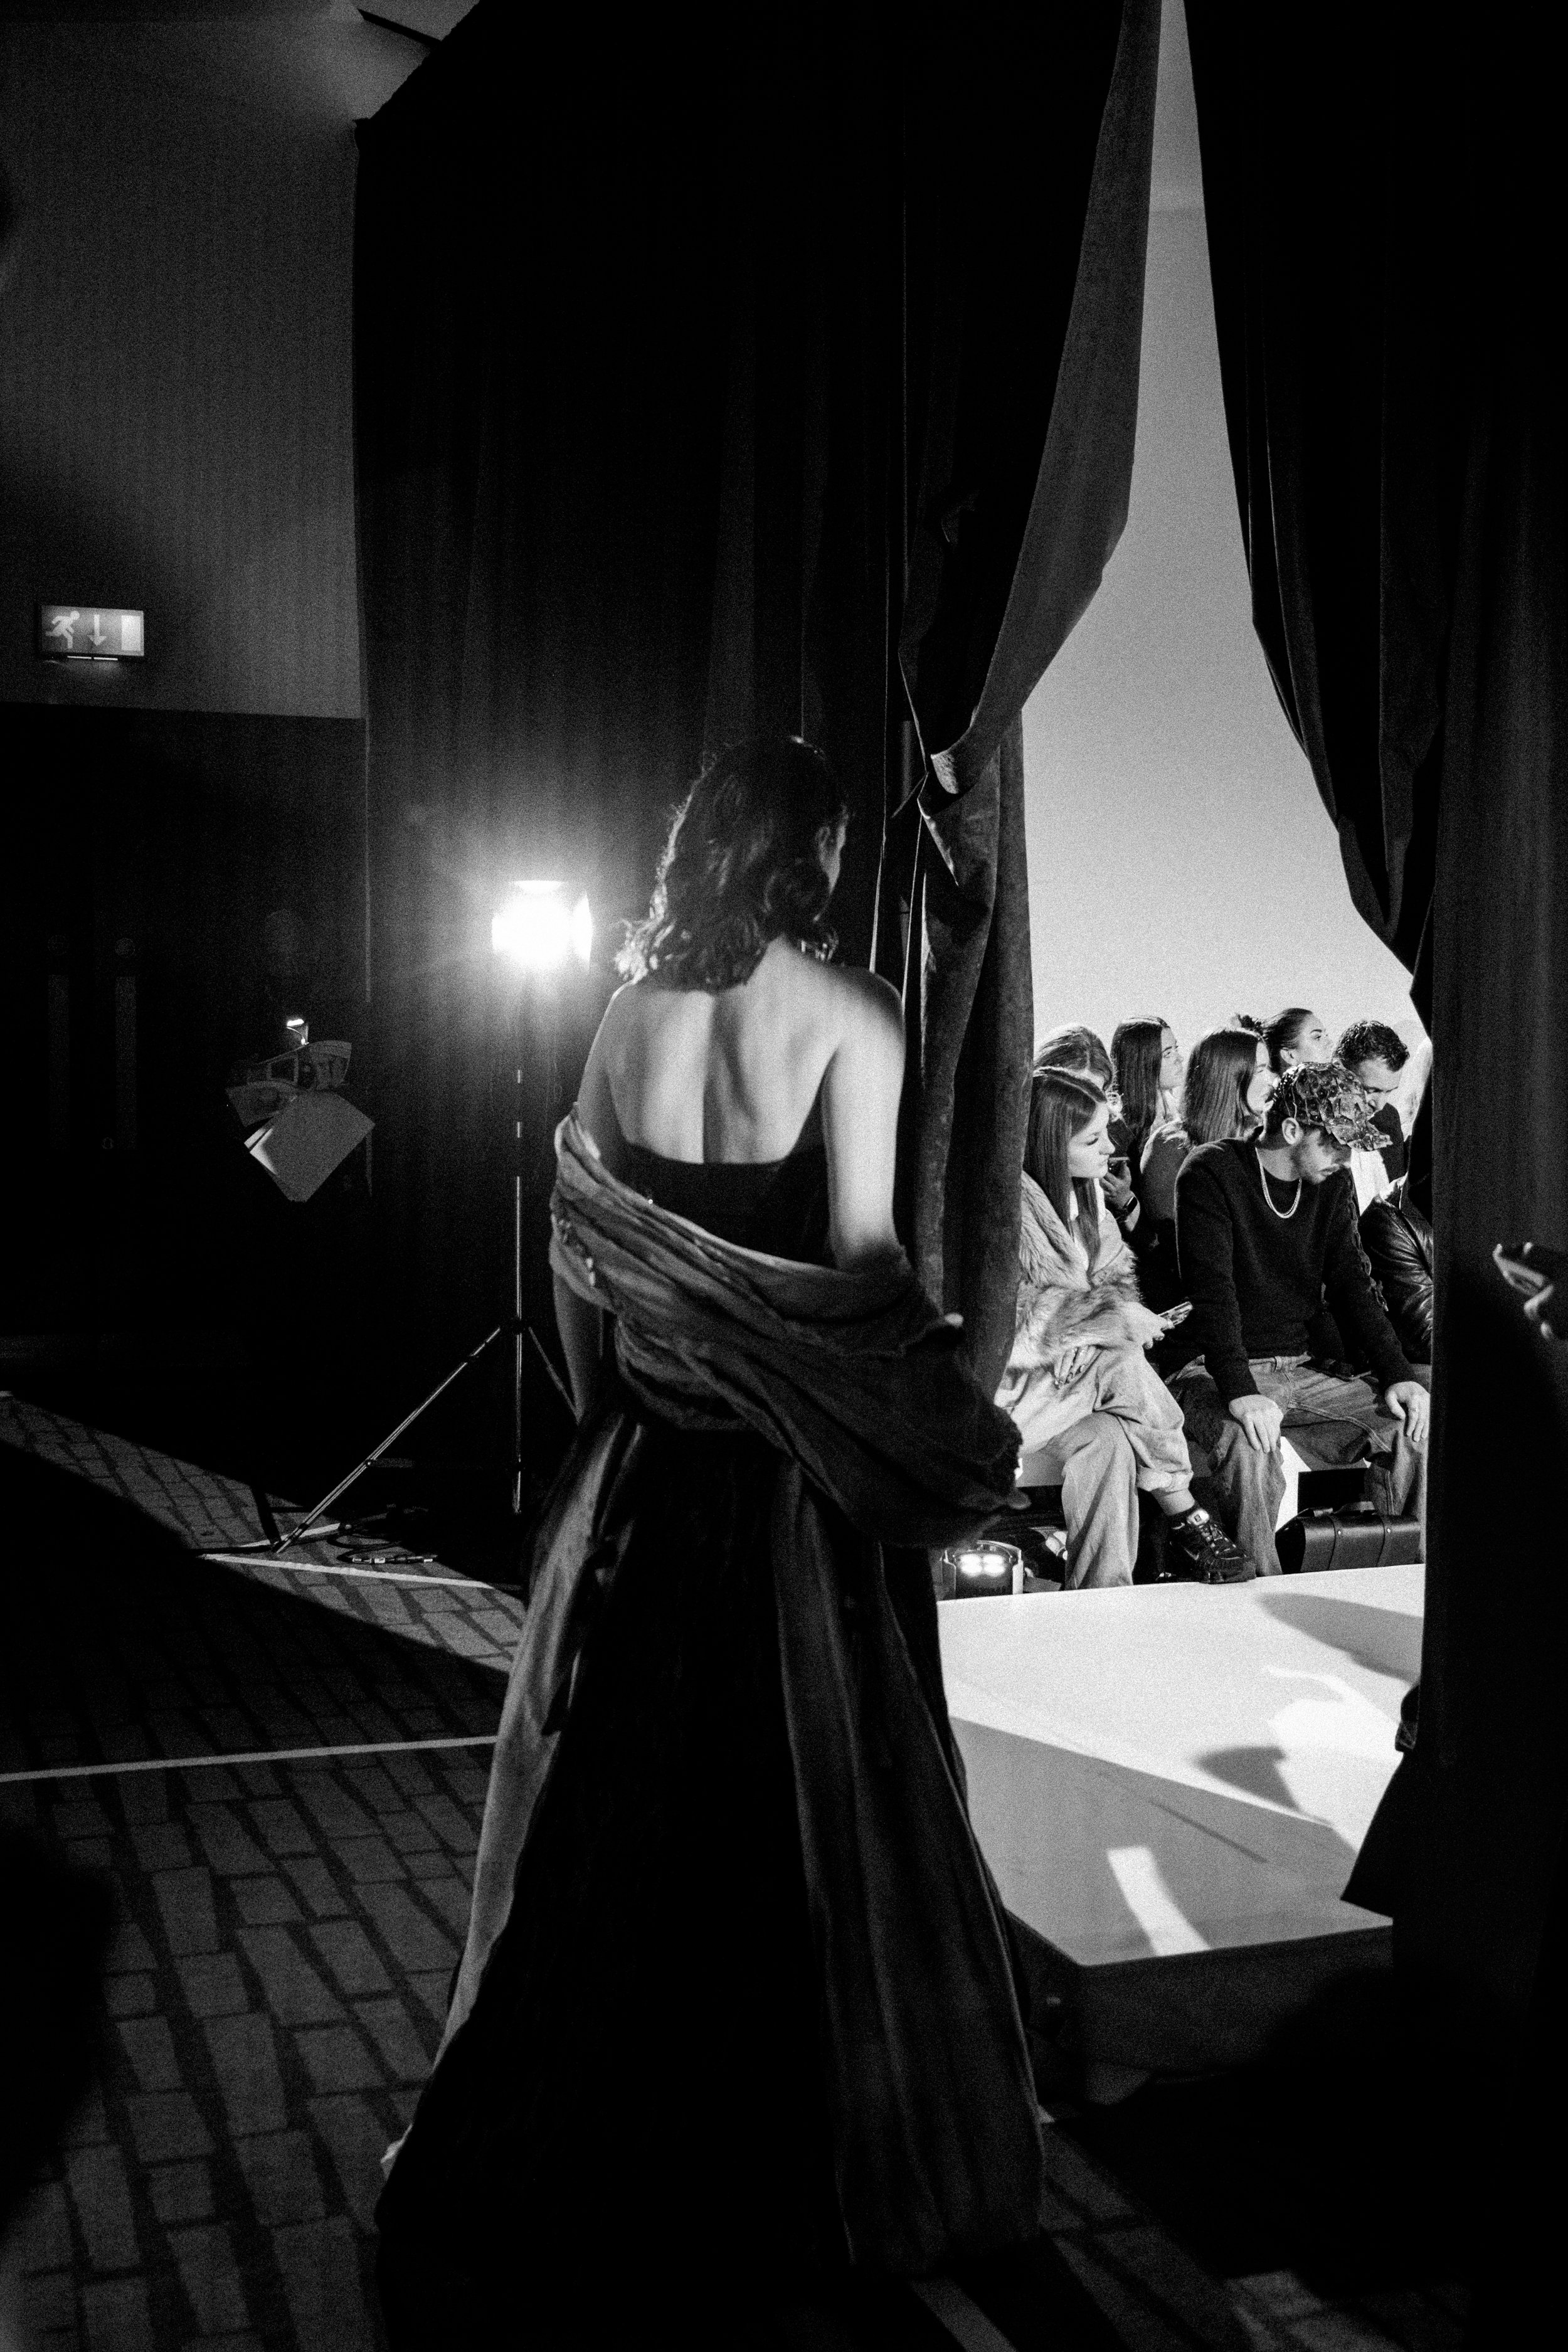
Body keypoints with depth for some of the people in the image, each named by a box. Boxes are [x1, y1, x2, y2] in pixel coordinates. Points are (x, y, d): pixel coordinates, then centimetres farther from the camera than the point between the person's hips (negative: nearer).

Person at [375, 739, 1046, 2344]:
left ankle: (579, 2146, 30)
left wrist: (616, 1398, 15)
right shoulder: (846, 1015, -11)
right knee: (810, 1813, 10)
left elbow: (580, 1256, 5)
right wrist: (956, 1436, -4)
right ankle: (796, 2167, 25)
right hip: (801, 1482, -4)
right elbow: (862, 1264, -15)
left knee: (616, 1800, 16)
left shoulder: (630, 1010, 3)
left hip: (646, 1471, 5)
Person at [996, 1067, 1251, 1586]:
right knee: (1123, 1362, -28)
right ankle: (1186, 1520, -17)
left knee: (1108, 1440, -24)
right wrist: (1111, 1316, -23)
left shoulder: (1083, 1192, 9)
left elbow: (1114, 1277, 8)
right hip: (1012, 1383, -7)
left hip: (1073, 1367, 7)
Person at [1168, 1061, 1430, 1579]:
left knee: (1413, 1420, -11)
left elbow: (1352, 1285, 8)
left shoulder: (1332, 1187, 11)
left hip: (1298, 1372, 6)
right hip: (1214, 1371, -6)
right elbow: (1212, 1290, -20)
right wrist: (1239, 1391, -32)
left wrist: (1397, 1375, -8)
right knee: (1248, 1442, -36)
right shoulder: (1212, 1173, -10)